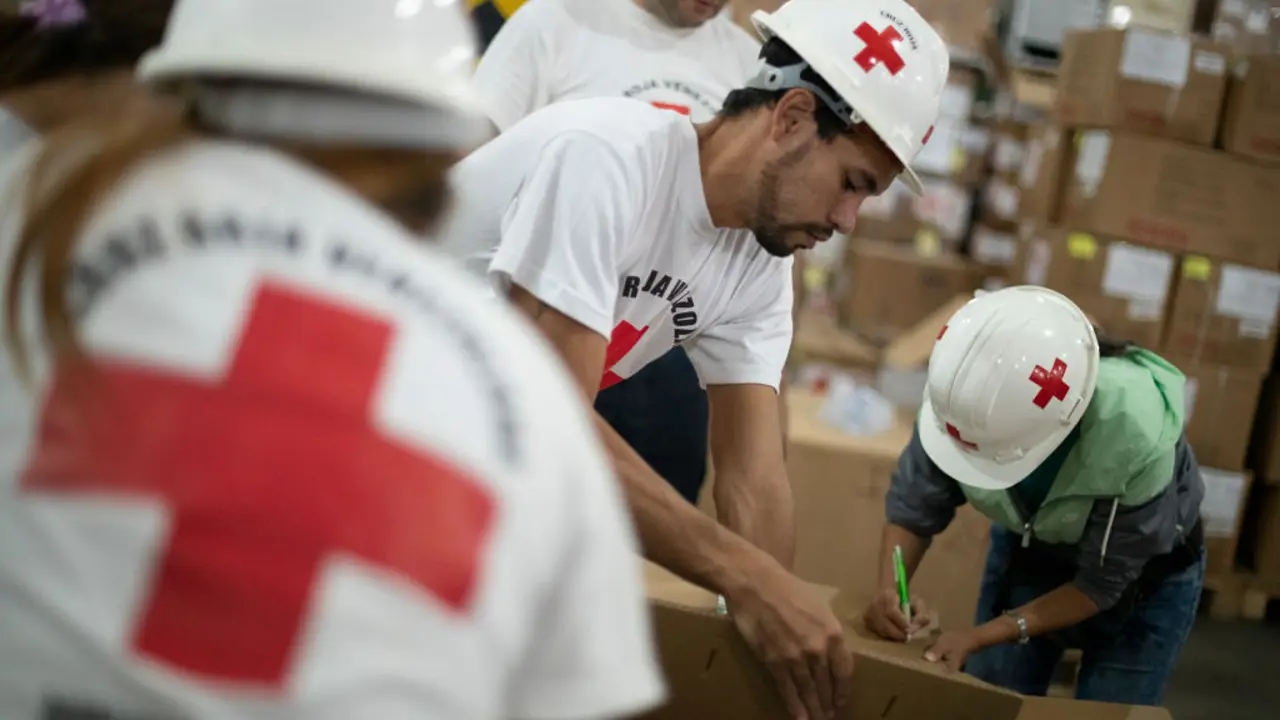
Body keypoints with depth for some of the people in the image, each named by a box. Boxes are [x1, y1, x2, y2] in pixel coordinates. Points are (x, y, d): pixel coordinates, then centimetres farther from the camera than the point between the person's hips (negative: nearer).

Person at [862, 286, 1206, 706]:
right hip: (1029, 548, 3)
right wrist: (889, 591, -33)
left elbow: (1101, 584, -25)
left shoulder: (1136, 436, -40)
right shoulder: (966, 395, -31)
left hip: (1143, 575, -3)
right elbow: (914, 506, -15)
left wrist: (980, 638, -31)